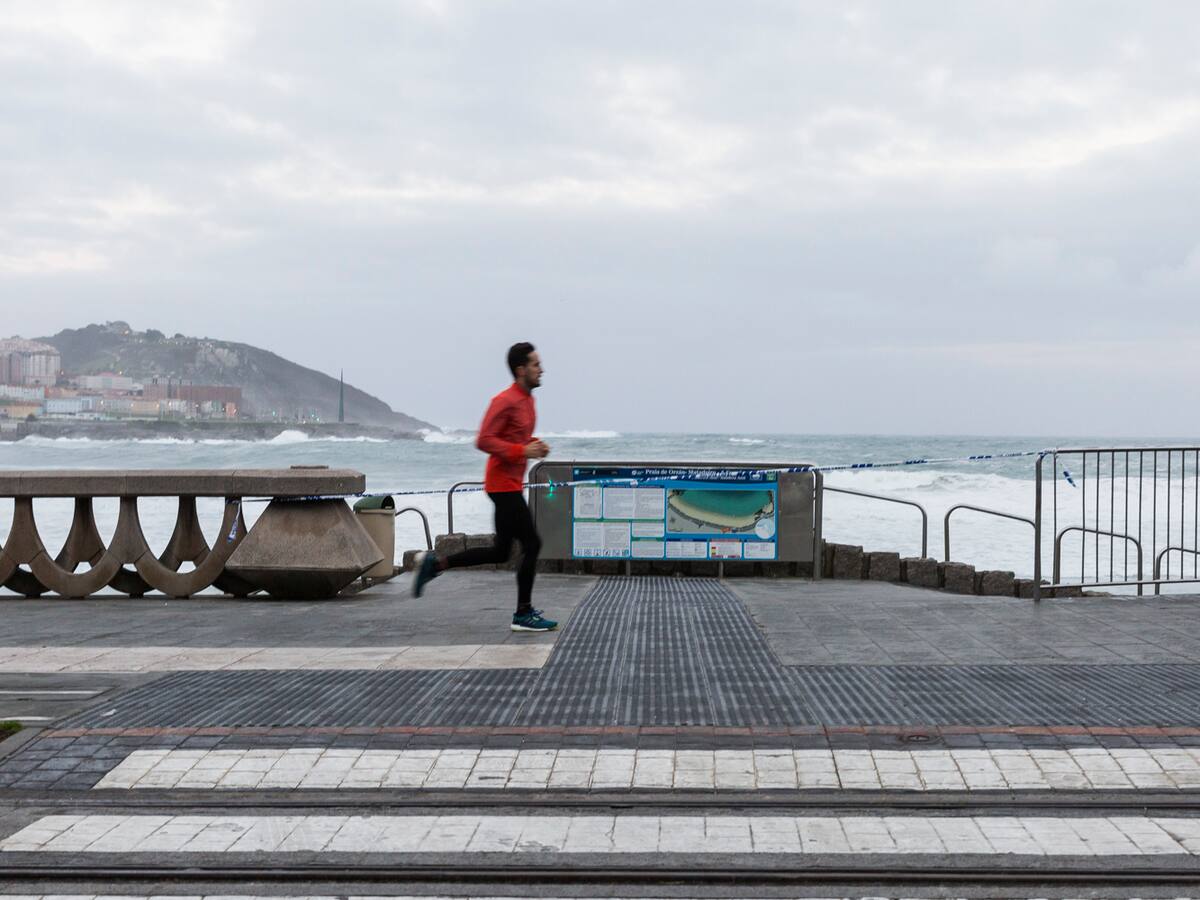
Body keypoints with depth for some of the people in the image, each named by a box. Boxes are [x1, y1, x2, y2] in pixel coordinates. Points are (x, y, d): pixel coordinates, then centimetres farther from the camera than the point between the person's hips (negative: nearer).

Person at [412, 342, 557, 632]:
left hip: (510, 486, 10)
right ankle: (523, 614, 2)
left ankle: (434, 563, 16)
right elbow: (484, 441, -21)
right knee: (531, 544, -7)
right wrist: (522, 451, -23)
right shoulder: (505, 401, -16)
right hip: (505, 485, -10)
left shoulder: (526, 400, 14)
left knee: (500, 552, 12)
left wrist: (534, 446, 7)